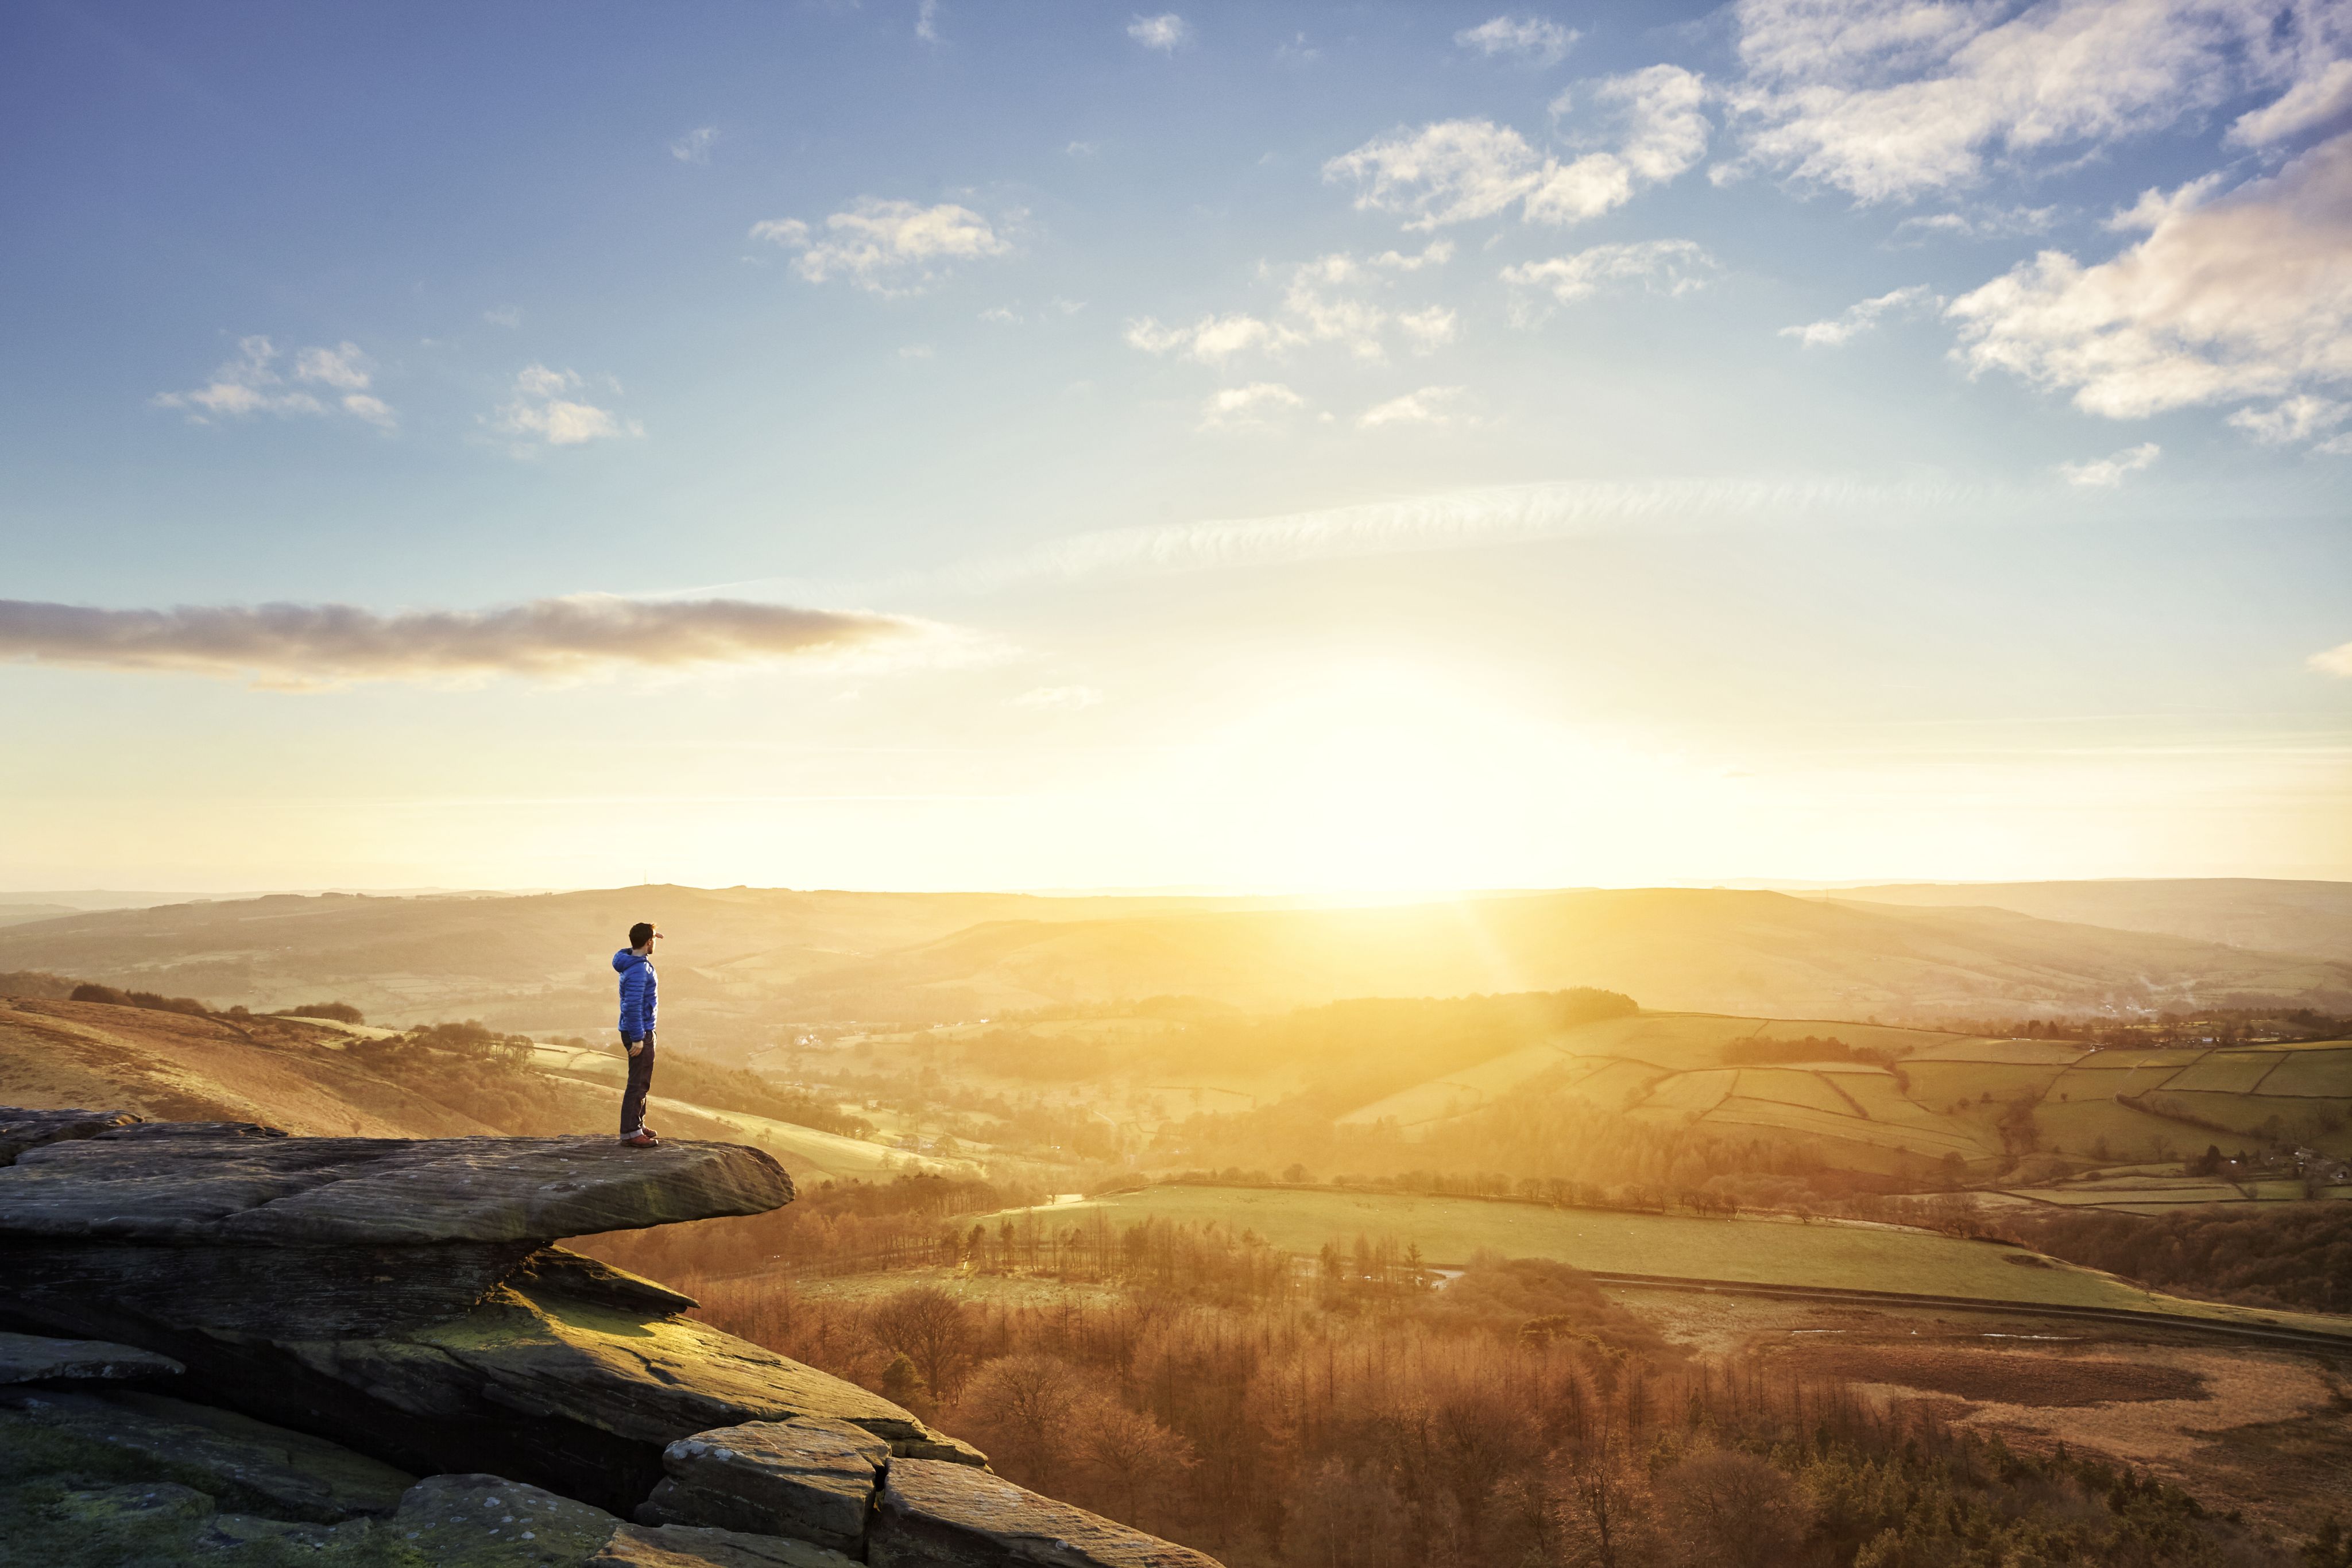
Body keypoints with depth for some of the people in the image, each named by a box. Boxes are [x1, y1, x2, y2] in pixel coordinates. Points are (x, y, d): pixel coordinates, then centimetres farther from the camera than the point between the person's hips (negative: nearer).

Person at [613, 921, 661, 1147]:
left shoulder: (640, 962, 7)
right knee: (638, 1084, -4)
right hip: (639, 1034, -10)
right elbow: (632, 1005, -26)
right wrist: (637, 1039, -25)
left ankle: (637, 1124, 28)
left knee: (643, 1082, 18)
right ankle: (630, 1133, 0)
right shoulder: (638, 970, -23)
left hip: (645, 1031, 10)